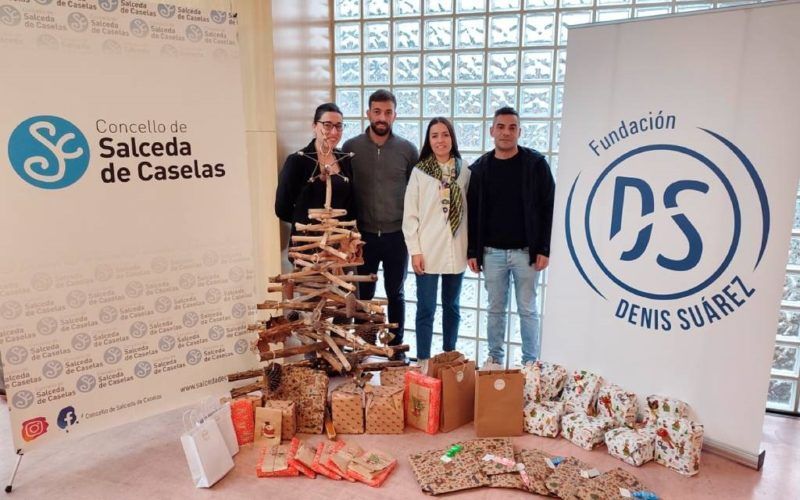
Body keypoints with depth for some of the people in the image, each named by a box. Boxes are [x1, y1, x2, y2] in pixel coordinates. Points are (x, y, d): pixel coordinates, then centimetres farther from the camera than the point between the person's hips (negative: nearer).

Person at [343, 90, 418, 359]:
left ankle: (396, 346, 28)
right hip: (364, 235, 0)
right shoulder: (351, 147, -2)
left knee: (395, 294, 13)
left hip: (397, 235, 0)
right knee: (364, 294, 12)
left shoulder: (408, 149, -2)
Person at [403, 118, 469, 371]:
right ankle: (423, 361, 14)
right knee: (426, 309, 2)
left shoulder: (464, 172, 4)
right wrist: (414, 251, -8)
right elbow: (410, 215, -3)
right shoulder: (419, 172, -2)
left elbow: (470, 211, 7)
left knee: (452, 307, 14)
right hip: (428, 252, -3)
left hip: (456, 252, 3)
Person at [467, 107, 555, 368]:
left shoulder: (536, 163, -3)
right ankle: (494, 358, 25)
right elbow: (472, 213, 7)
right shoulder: (480, 167, 5)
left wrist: (544, 249, -9)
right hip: (492, 251, 2)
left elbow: (548, 208, -4)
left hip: (526, 251, -2)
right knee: (496, 308, 12)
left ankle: (531, 363, 18)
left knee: (527, 310, 7)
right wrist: (472, 251, 3)